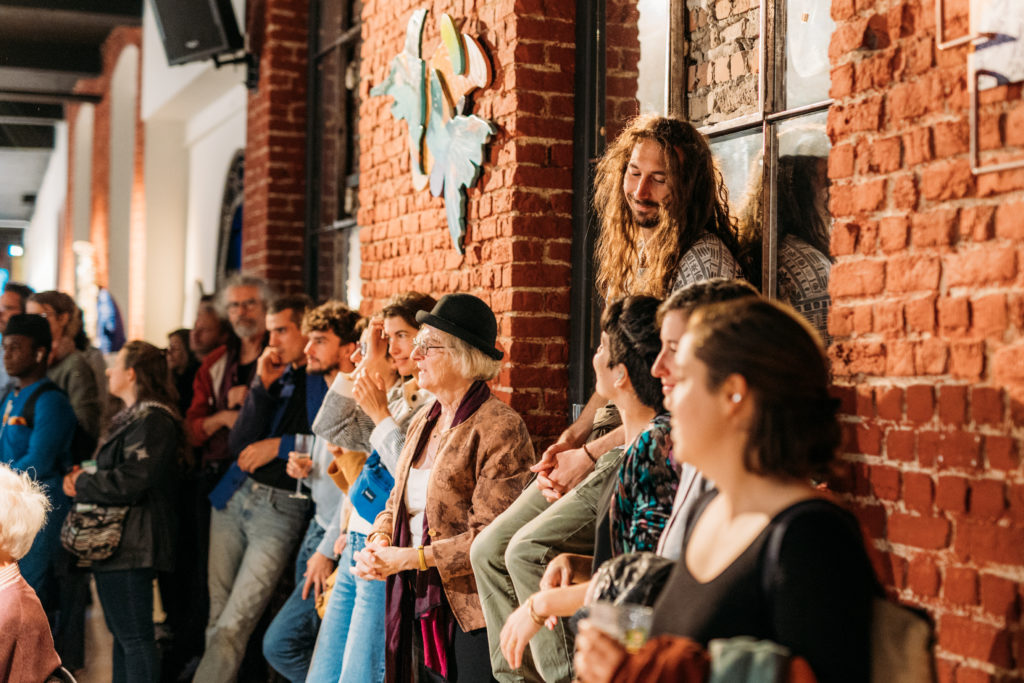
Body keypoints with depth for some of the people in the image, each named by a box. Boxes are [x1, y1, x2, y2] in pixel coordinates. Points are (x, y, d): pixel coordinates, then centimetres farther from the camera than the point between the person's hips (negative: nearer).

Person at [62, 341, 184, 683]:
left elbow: (130, 482, -24)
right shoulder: (130, 417, 19)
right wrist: (81, 478, 7)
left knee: (134, 636, -7)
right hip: (115, 540, 11)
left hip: (130, 547, -11)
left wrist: (81, 485, -10)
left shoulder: (151, 420, -16)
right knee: (122, 632, 17)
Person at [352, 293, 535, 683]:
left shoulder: (500, 428, -14)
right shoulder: (424, 421, 12)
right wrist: (378, 545, -4)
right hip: (420, 604, 8)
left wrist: (406, 558, -18)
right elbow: (397, 504, 18)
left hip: (473, 613, -7)